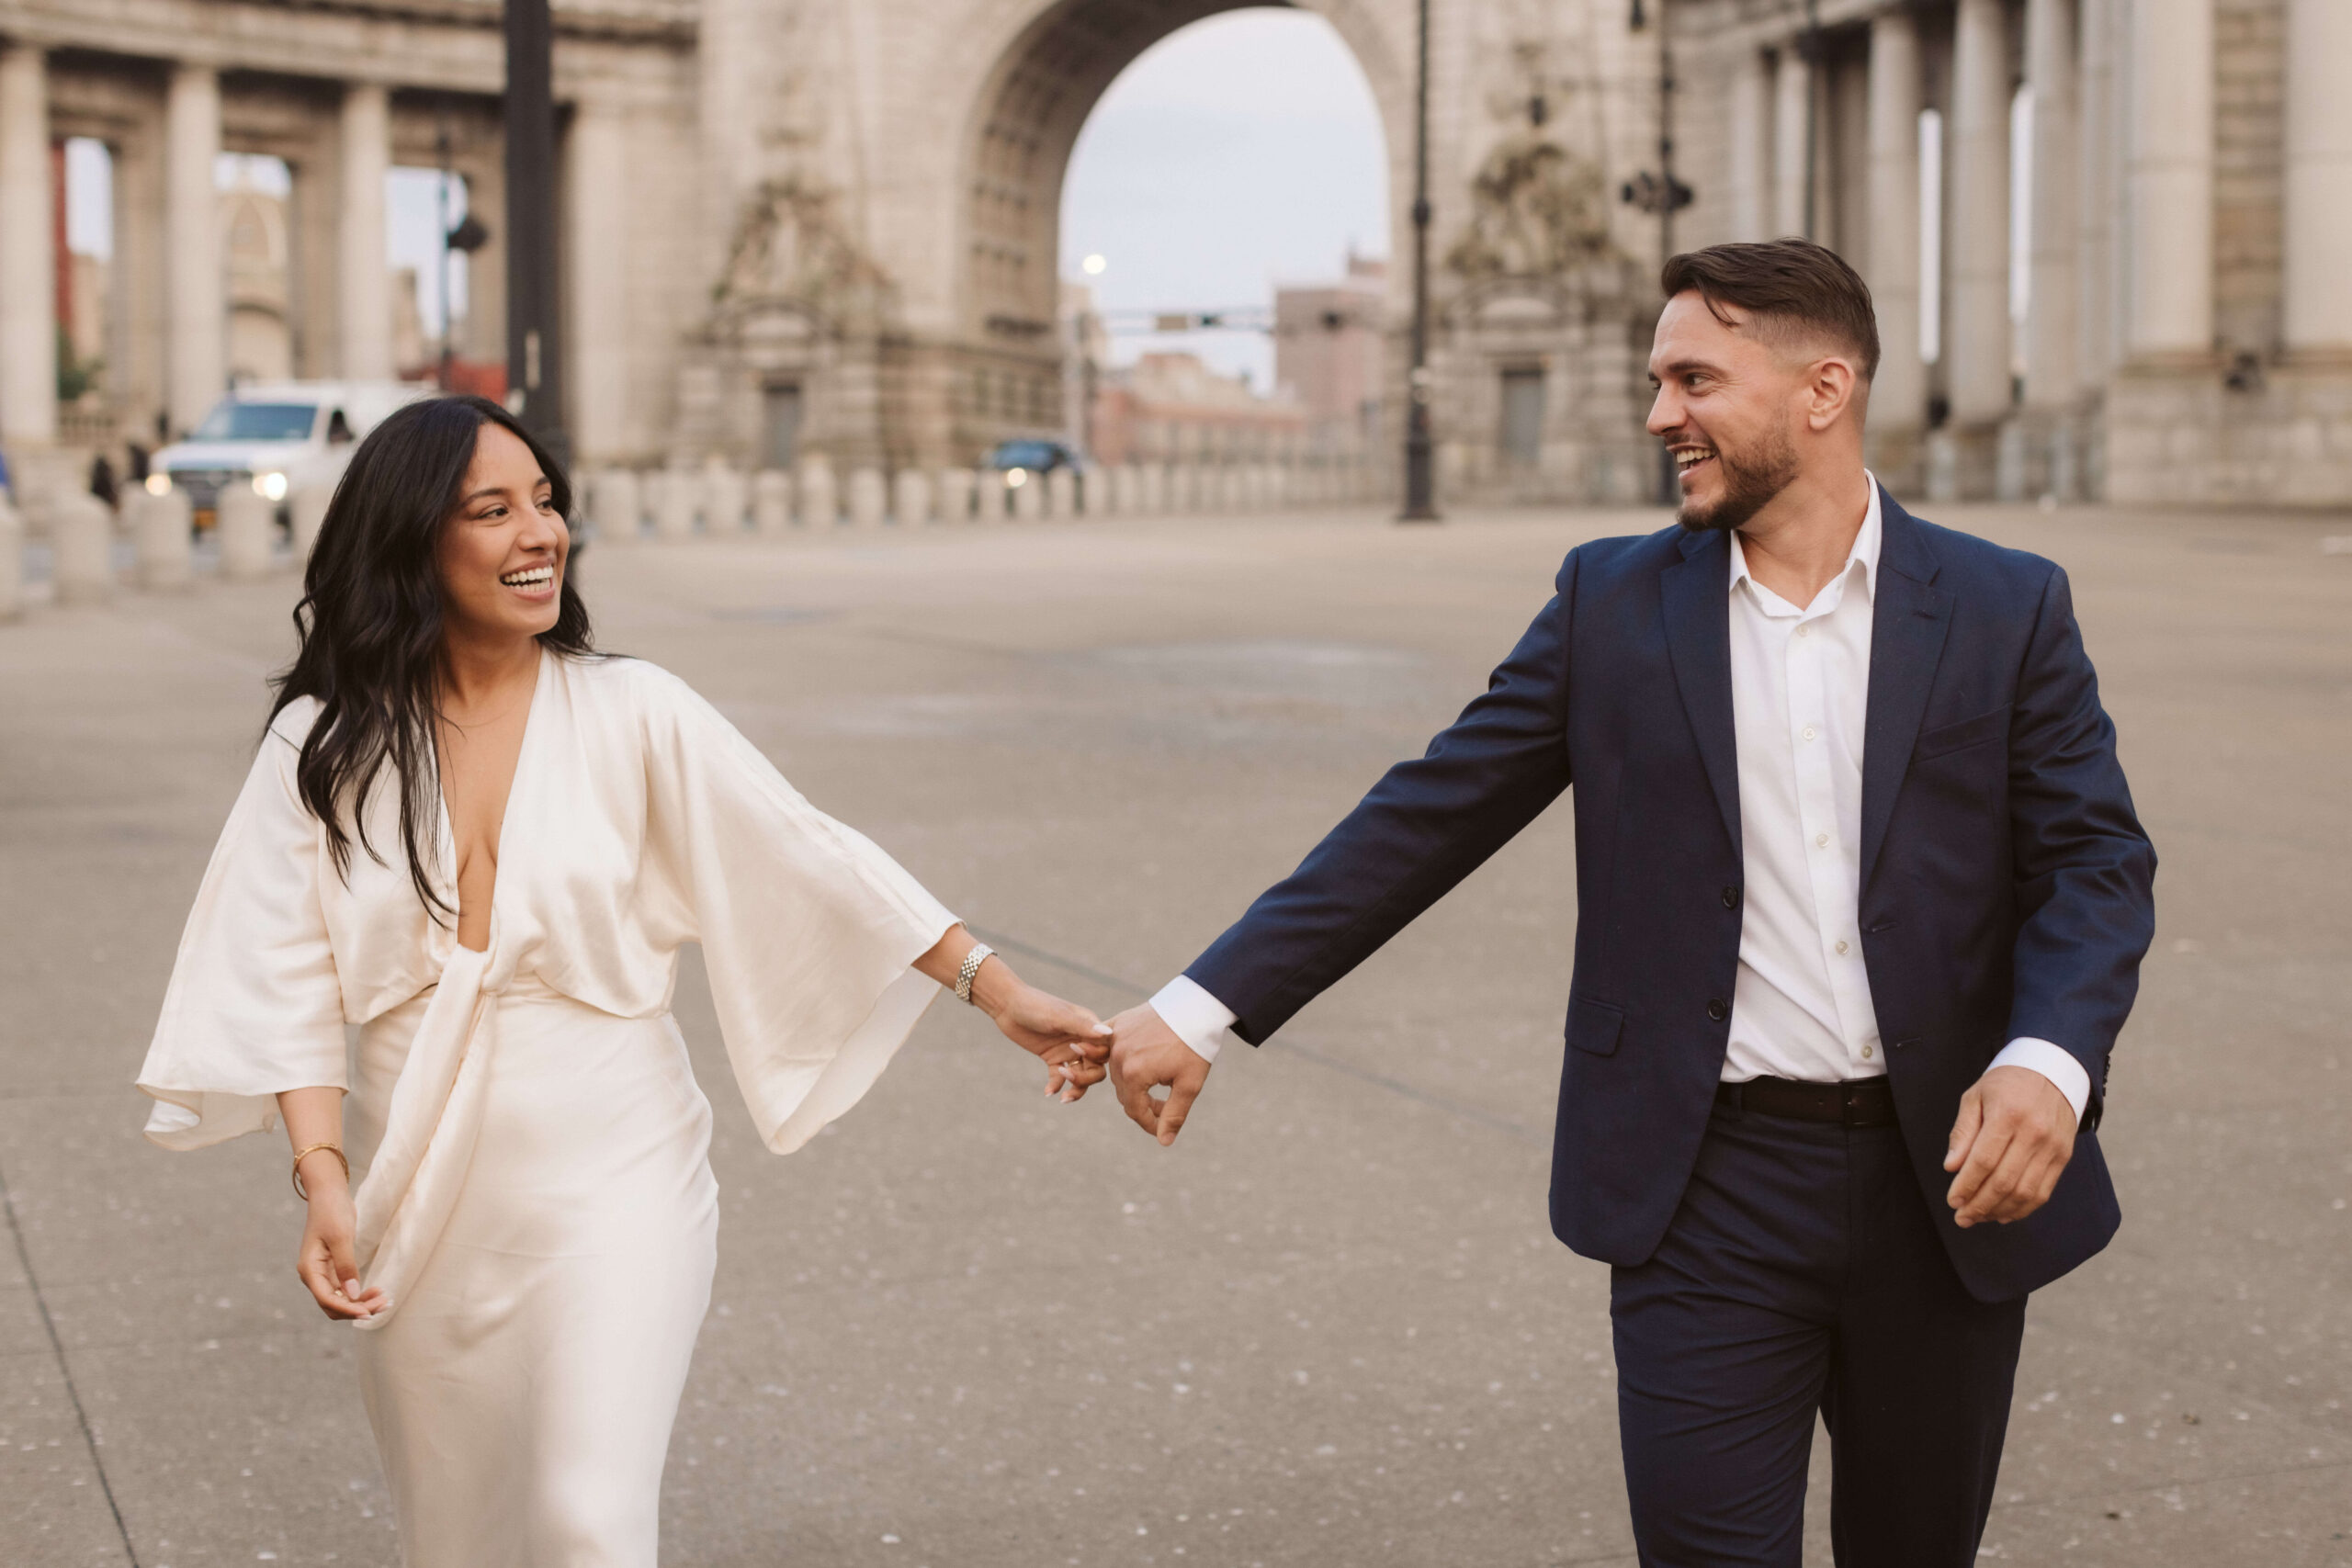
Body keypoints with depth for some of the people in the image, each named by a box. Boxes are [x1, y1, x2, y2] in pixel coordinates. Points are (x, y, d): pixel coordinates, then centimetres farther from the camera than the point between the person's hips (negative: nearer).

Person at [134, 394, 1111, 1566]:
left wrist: (1000, 993, -13)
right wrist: (324, 1183, -16)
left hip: (614, 1180, -2)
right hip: (427, 1197, 2)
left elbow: (809, 857, -7)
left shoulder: (628, 712, -4)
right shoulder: (325, 743, -1)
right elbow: (287, 981, -4)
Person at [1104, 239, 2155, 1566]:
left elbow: (2097, 860, -3)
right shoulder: (1615, 604, 3)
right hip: (1713, 1193, 0)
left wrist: (2050, 1060, -23)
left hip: (1947, 1182, 1)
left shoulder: (2007, 610, 1)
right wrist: (1208, 1006, -3)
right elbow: (1425, 818, 3)